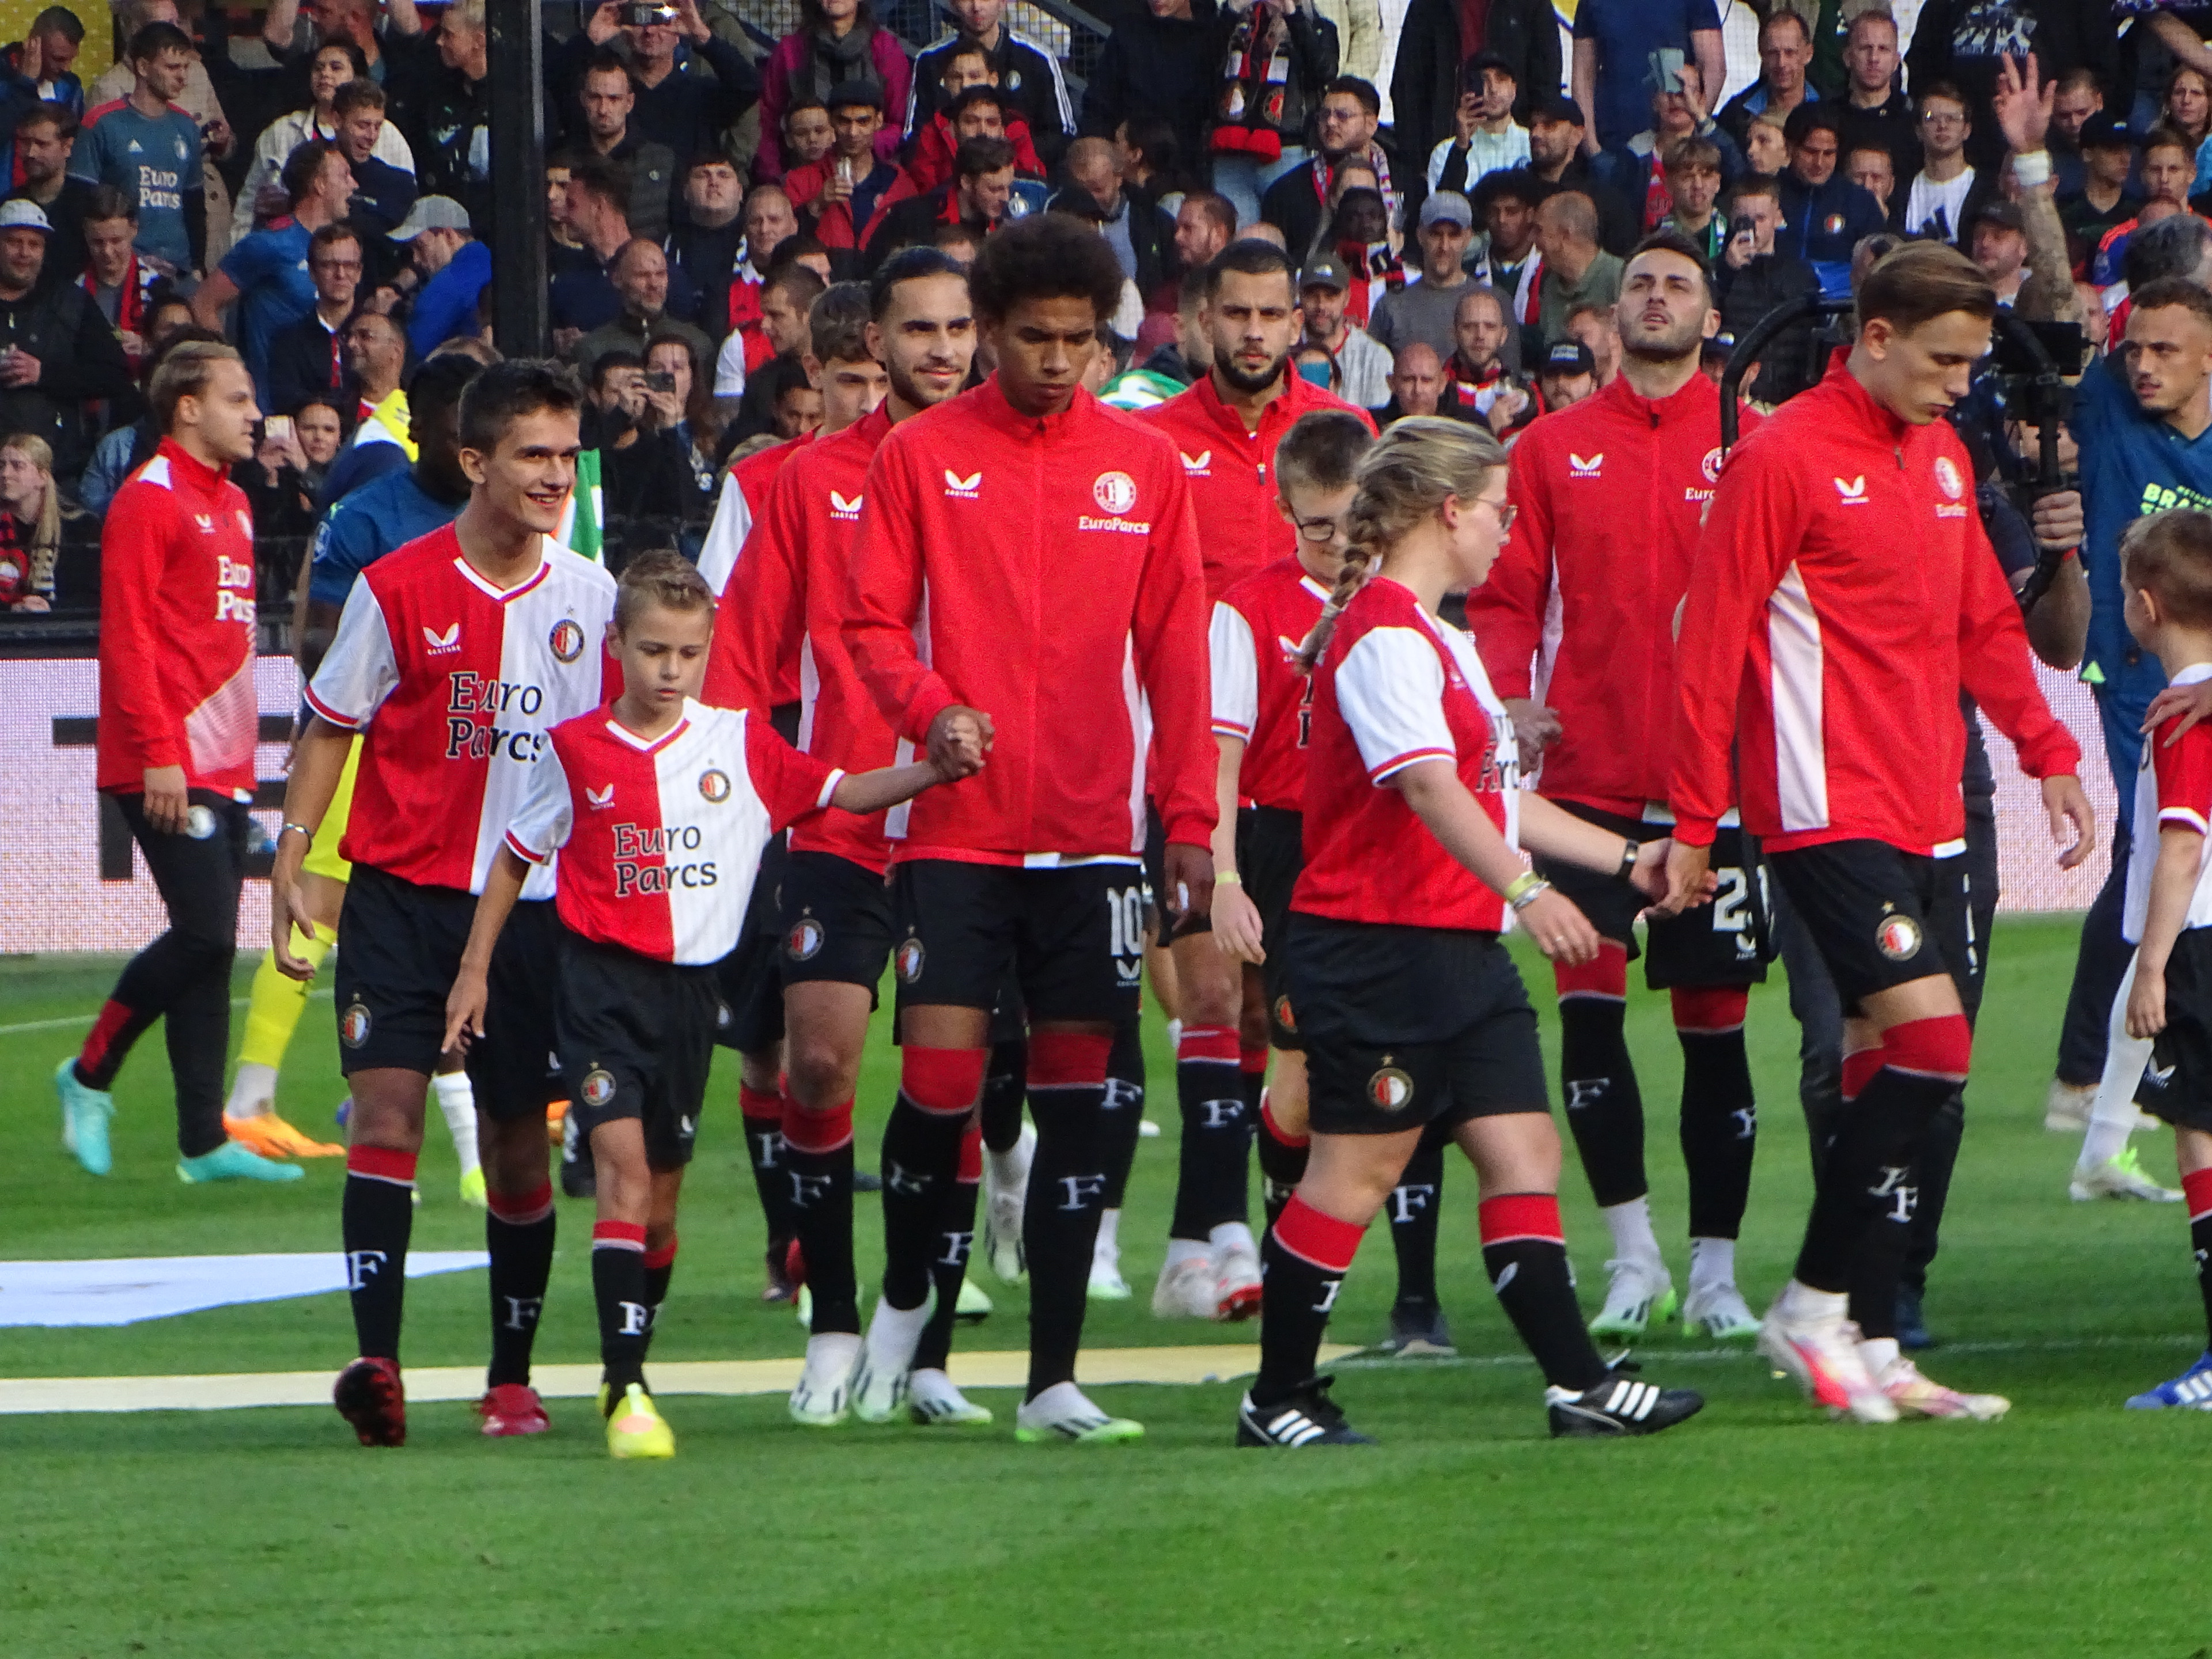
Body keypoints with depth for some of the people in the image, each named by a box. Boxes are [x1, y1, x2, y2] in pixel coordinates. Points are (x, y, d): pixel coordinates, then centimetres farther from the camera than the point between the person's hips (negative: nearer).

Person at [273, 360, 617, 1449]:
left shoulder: (592, 599, 4)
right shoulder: (398, 590, -5)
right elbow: (329, 728, 3)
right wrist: (290, 857, -5)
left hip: (535, 902, 3)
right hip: (403, 885, -2)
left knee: (519, 1140, 7)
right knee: (386, 1102, -16)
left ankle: (512, 1377, 21)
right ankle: (377, 1363, -22)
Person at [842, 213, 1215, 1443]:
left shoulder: (1147, 466, 7)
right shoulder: (922, 455, 2)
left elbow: (1176, 650, 8)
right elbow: (873, 619, 3)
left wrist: (1191, 820, 2)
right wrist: (929, 706, -17)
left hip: (1093, 833, 2)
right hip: (957, 828, -2)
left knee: (1078, 1091, 1)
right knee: (942, 1076, -10)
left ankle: (1055, 1379, 5)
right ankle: (908, 1295, 18)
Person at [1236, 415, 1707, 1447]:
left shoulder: (1434, 639, 19)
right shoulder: (1384, 637, -15)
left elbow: (1495, 794, 27)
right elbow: (1429, 784, -29)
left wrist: (1624, 859, 26)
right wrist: (1524, 891, -40)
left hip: (1457, 953, 10)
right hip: (1378, 947, -10)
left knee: (1523, 1151, 2)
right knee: (1356, 1168, -3)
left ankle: (1578, 1383, -1)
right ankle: (1278, 1400, 5)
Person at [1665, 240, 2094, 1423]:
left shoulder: (1942, 459, 15)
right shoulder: (1783, 457, -9)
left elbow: (1985, 623, 25)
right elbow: (1711, 641, -9)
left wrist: (2047, 752, 16)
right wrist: (1694, 821, -9)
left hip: (1925, 817, 8)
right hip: (1829, 813, -8)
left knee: (1886, 1067, 6)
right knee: (1930, 1042, -16)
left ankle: (1869, 1349, 9)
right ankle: (1814, 1308, -5)